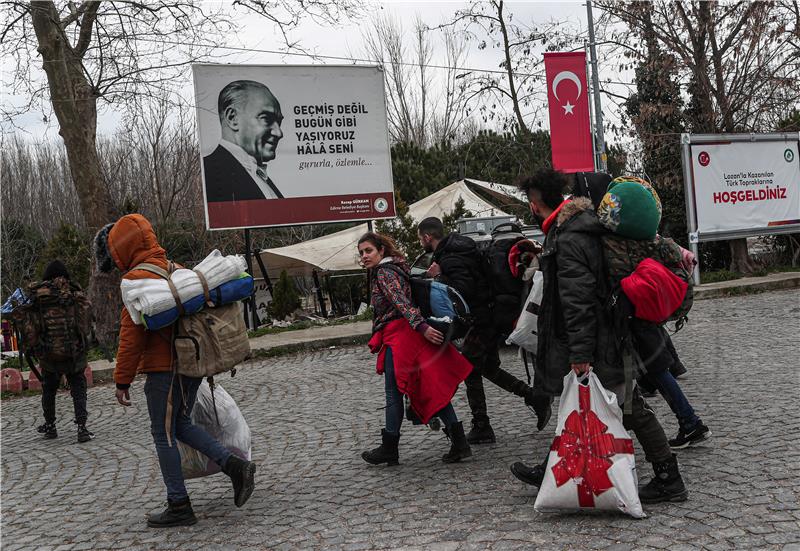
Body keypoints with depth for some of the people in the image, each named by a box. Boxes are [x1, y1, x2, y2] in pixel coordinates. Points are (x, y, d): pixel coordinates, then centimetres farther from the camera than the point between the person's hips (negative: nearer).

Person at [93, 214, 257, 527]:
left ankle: (179, 507, 7)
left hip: (164, 368, -8)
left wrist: (123, 380, -10)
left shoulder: (137, 278, -13)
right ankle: (235, 466, 6)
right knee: (180, 425, 19)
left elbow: (132, 333, -16)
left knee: (163, 435, 2)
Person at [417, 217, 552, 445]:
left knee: (470, 372, -1)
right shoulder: (454, 249, 14)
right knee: (489, 367, 19)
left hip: (481, 321, -10)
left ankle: (481, 429, 5)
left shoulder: (451, 258, -19)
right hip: (489, 317, 10)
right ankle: (535, 398, 17)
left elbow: (462, 289, -31)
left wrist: (438, 276, -20)